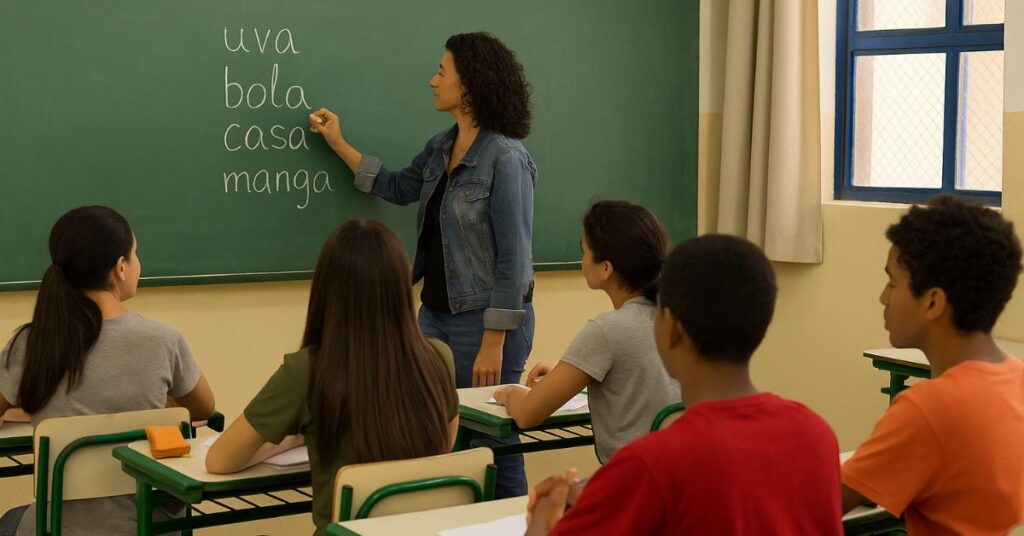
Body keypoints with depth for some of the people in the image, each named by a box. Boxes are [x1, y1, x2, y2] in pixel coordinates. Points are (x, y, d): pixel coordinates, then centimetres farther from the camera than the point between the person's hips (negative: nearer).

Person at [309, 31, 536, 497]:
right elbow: (399, 187, 27)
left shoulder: (506, 159, -16)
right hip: (435, 314, 8)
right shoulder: (441, 148, 8)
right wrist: (338, 144, 22)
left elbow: (513, 258, -17)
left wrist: (494, 344, -19)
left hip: (485, 321, -8)